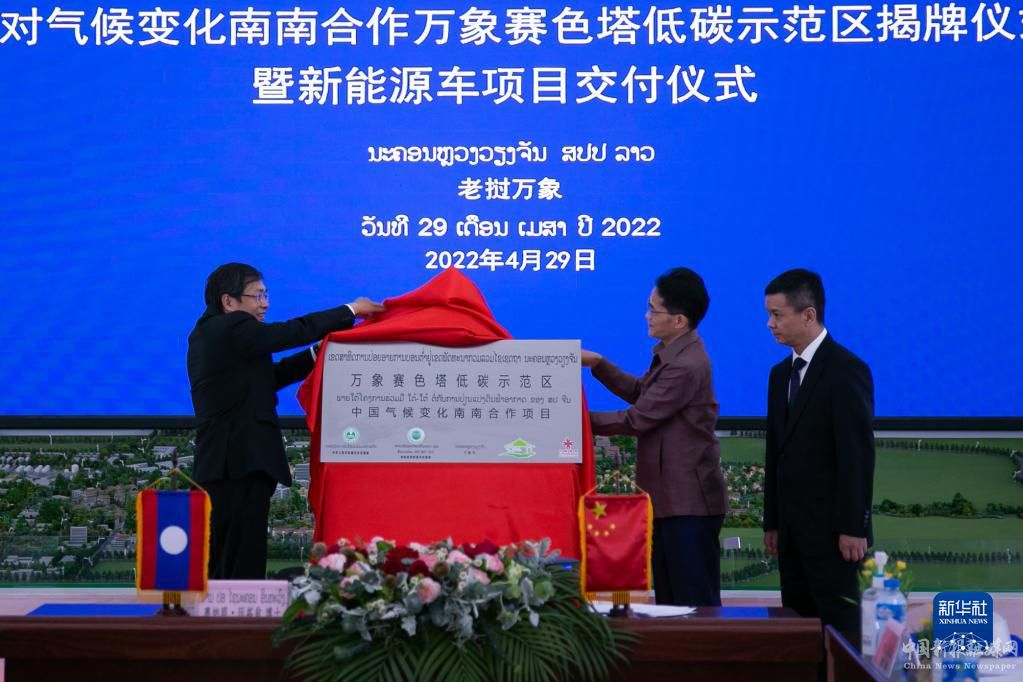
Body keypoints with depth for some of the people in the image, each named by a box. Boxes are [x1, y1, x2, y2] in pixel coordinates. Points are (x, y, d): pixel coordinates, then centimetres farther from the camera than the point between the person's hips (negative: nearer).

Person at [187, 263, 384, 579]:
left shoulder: (207, 334, 18)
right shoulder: (232, 328, -12)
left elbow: (266, 378, 17)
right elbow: (295, 331, -13)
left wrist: (319, 353, 9)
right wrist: (351, 310, -3)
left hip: (222, 464, 10)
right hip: (240, 463, -10)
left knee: (220, 566, 12)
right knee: (243, 565, -9)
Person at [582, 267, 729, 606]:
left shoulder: (686, 366, -23)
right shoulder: (673, 353, 10)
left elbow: (636, 420, -21)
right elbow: (640, 392, 20)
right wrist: (598, 364, 10)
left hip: (689, 503, -10)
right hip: (671, 498, 10)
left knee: (695, 603, -3)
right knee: (670, 601, 15)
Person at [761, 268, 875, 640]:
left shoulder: (846, 370, -10)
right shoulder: (781, 373, 14)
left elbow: (858, 453, -15)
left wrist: (853, 527, -18)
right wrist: (772, 522, 14)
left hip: (832, 530, -8)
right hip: (793, 528, 8)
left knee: (840, 626, -4)